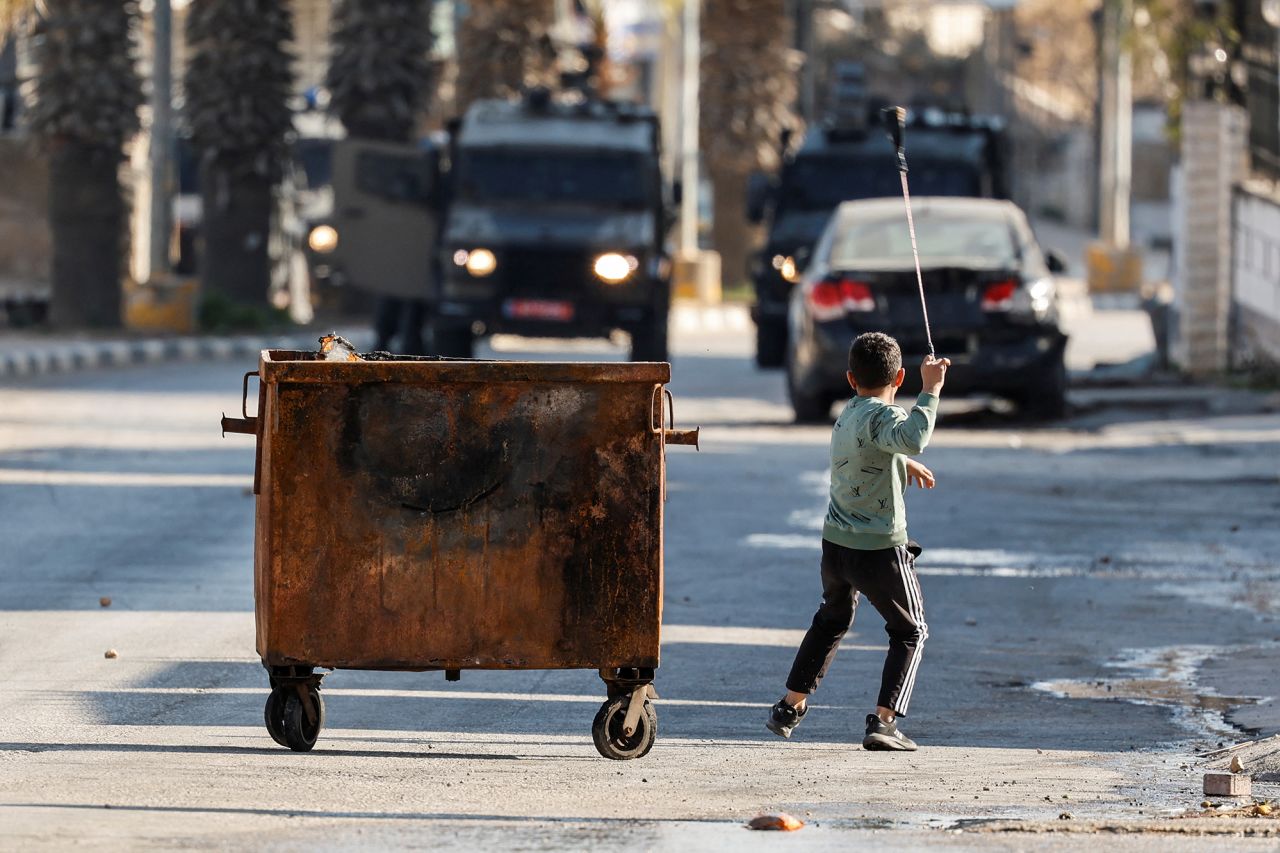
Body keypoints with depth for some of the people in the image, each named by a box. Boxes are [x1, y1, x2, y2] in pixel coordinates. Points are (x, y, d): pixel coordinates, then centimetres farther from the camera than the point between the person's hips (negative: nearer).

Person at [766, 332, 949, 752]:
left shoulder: (847, 414, 10)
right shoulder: (881, 416, -18)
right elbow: (912, 437, -41)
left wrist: (904, 463, 43)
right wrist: (930, 390, -37)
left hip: (835, 543, 8)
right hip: (880, 549, -8)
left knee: (831, 621, 30)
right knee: (910, 633, 8)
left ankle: (790, 707, 34)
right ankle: (883, 721, -6)